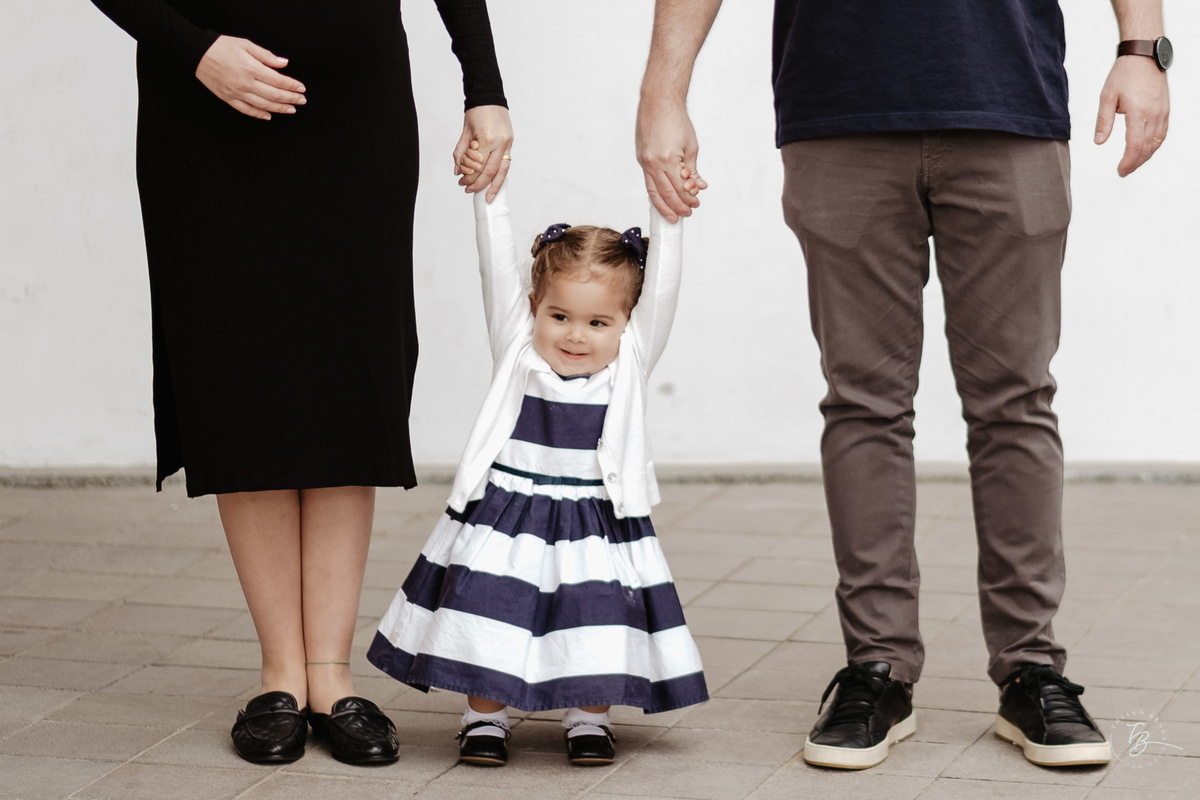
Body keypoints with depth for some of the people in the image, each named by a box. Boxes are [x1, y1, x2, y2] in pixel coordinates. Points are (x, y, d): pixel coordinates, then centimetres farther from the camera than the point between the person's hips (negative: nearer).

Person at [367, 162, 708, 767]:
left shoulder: (630, 363, -1)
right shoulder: (518, 352, -1)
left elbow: (662, 282, -6)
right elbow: (497, 266, -6)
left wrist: (666, 212, -11)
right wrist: (488, 192, -10)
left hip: (597, 526, 0)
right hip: (506, 522, 0)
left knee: (598, 629, 0)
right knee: (490, 614, 0)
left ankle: (587, 717, 21)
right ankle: (484, 716, 19)